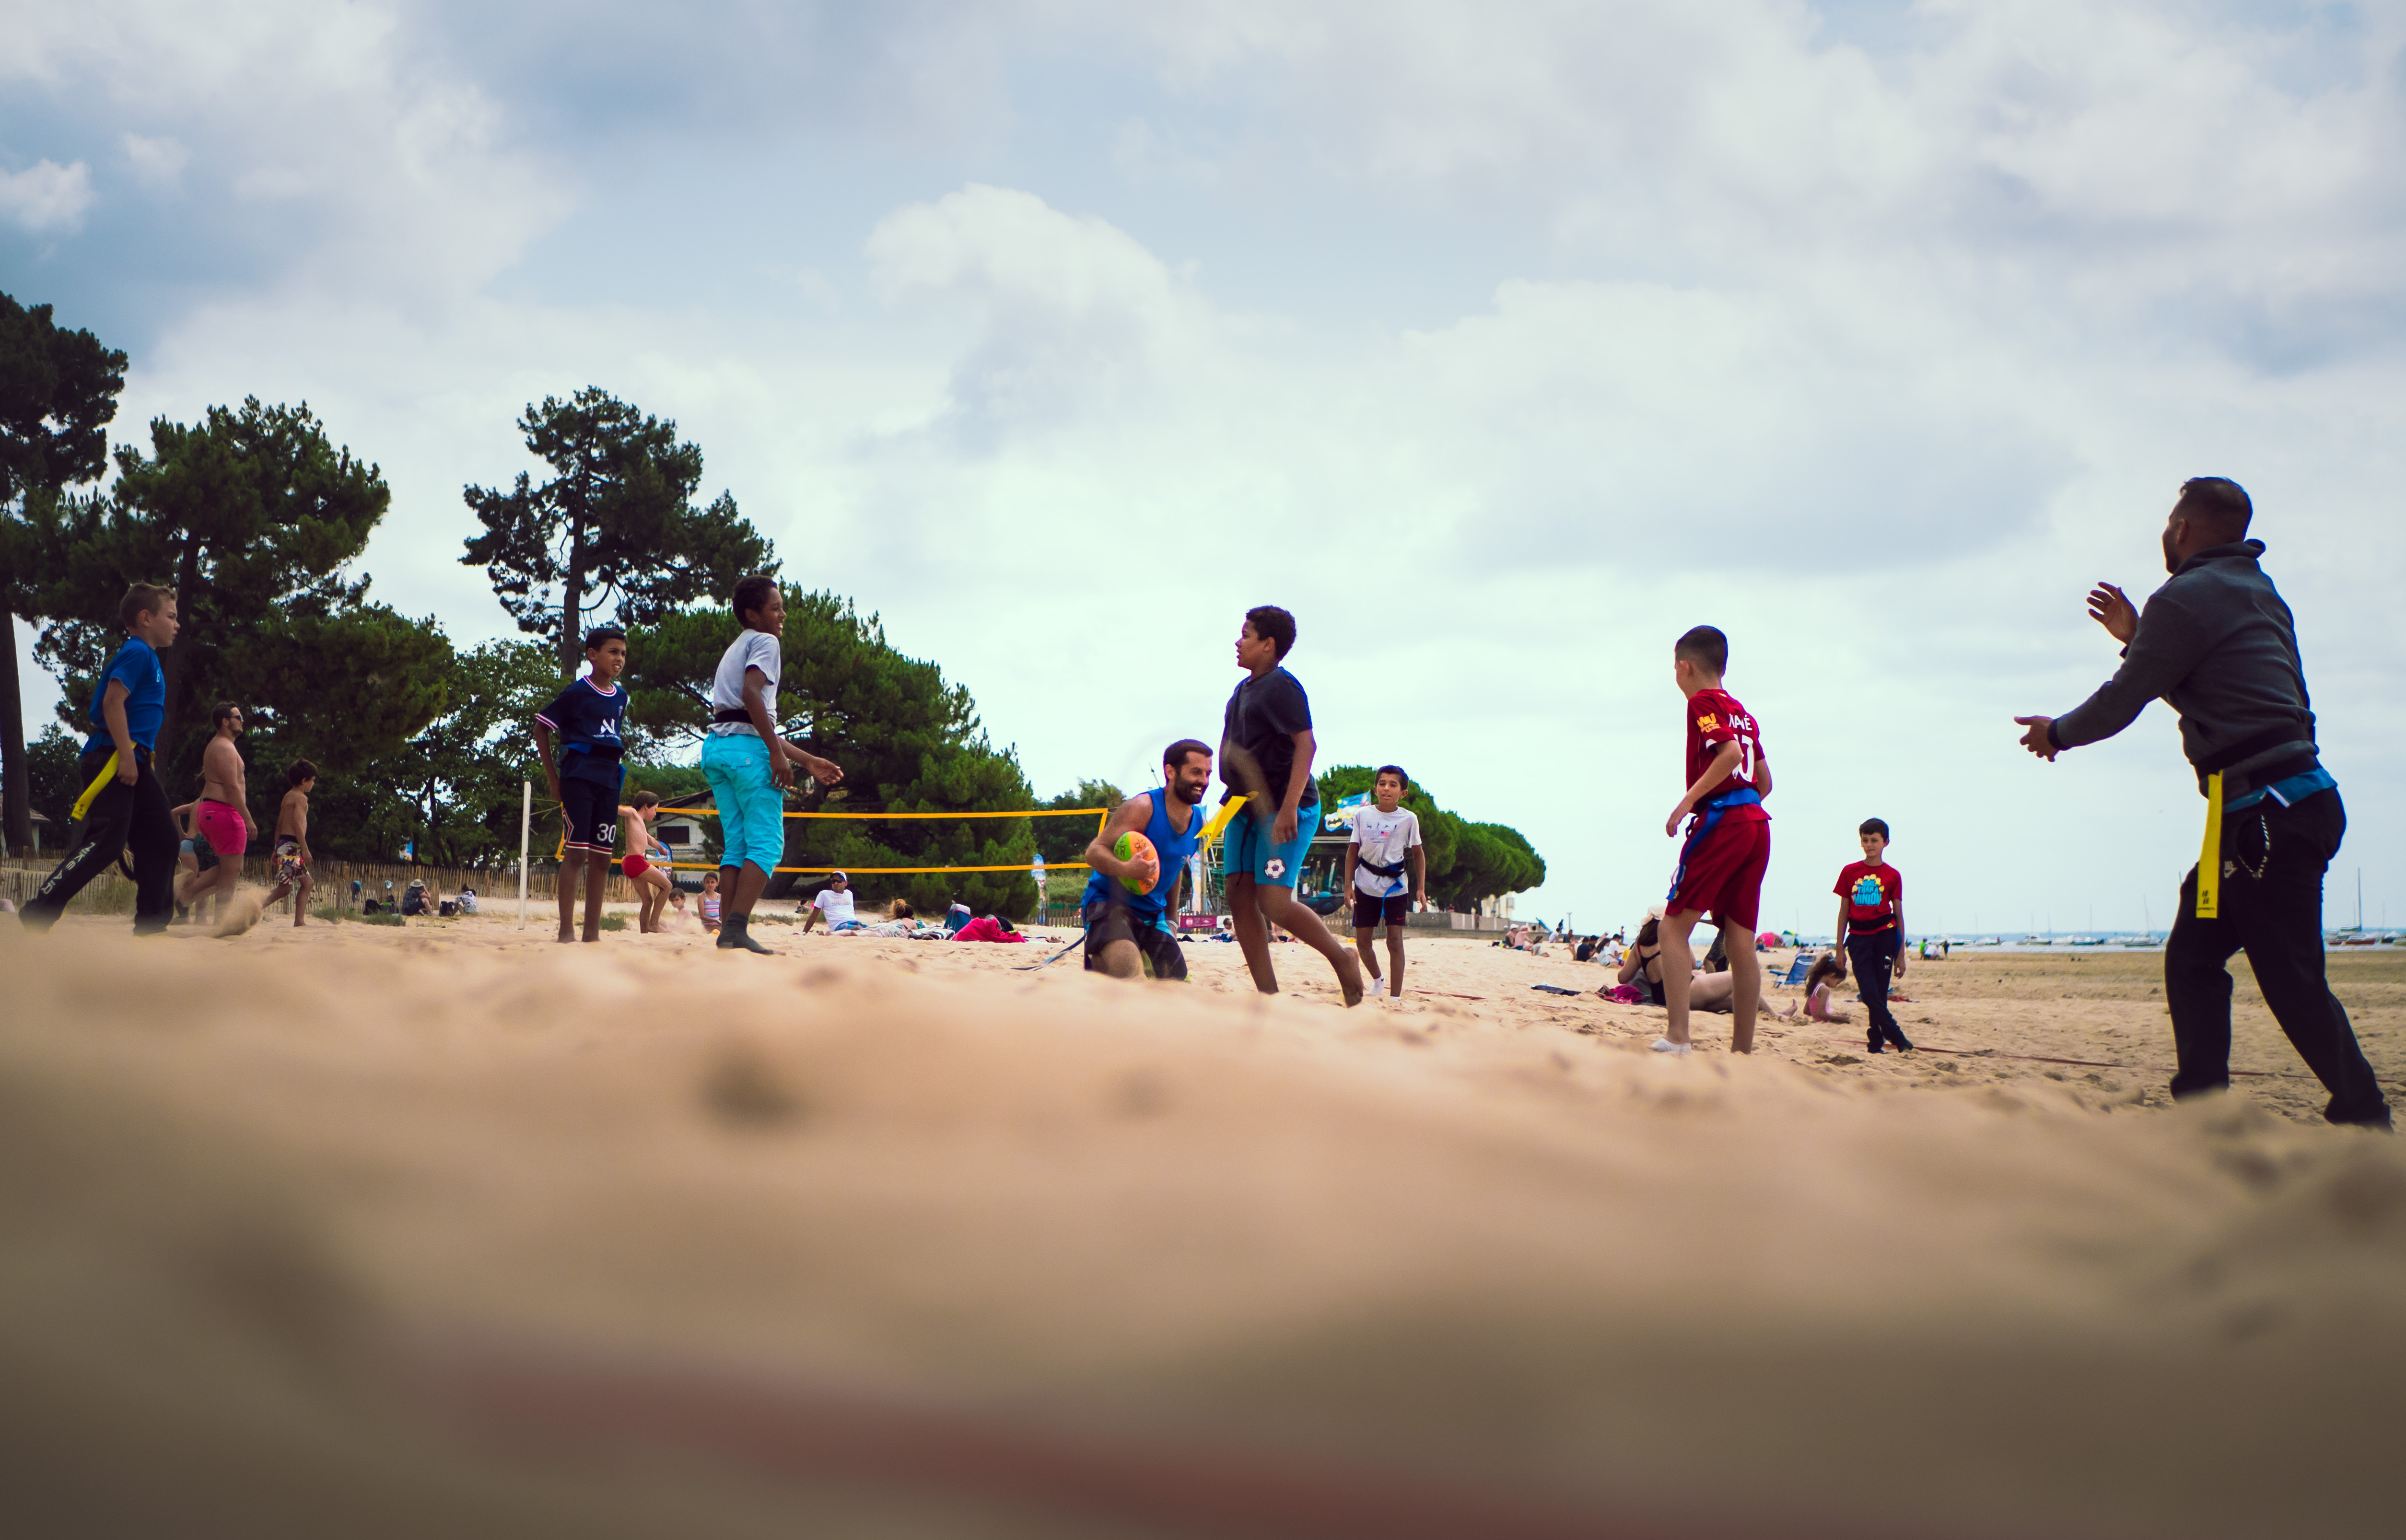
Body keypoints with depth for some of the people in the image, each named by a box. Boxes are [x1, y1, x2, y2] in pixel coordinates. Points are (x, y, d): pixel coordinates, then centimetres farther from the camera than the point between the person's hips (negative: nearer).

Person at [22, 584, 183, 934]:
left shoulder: (147, 657, 22)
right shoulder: (137, 653, -9)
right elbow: (113, 702, -20)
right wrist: (126, 756, -23)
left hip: (131, 761, 11)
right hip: (112, 760, -11)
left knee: (160, 838, 9)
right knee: (104, 841, -17)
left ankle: (152, 922, 11)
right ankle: (37, 915, -15)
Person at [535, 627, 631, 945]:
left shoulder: (621, 698, 13)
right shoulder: (577, 692, -5)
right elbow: (541, 728, 0)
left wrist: (614, 769, 17)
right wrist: (553, 778, -2)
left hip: (609, 779, 6)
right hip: (578, 775, -6)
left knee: (602, 857, 5)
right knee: (576, 853, -9)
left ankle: (593, 932, 11)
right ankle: (566, 930, -6)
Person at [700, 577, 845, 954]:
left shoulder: (735, 649, 30)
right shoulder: (764, 642, 1)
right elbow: (752, 693, -18)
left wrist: (808, 760, 30)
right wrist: (778, 754, -20)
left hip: (717, 746, 9)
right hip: (747, 746, -9)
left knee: (736, 846, 7)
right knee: (767, 843, -10)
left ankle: (729, 929, 0)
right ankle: (736, 927, -22)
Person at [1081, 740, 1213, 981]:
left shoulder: (1200, 825, 6)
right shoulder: (1142, 808, -17)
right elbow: (1094, 852, -21)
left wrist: (1171, 920, 28)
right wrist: (1126, 869, -41)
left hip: (1153, 914, 8)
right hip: (1109, 902, -8)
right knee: (1128, 971, -33)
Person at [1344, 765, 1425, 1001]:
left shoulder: (1409, 819, -7)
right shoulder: (1362, 816, -4)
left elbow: (1418, 854, 2)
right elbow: (1353, 851, 3)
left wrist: (1421, 888, -2)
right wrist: (1348, 885, -1)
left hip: (1396, 886, -2)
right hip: (1366, 886, 2)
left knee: (1395, 940, -8)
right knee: (1362, 940, 6)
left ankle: (1395, 997, -7)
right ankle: (1377, 979, 33)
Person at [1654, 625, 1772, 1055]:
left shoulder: (1703, 702, -2)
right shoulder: (1741, 712, 21)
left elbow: (1730, 753, -18)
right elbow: (1764, 780, 22)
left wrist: (1688, 800, -17)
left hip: (1721, 821, -8)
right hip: (1756, 823, 8)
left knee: (1675, 926, -6)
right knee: (1742, 942, 8)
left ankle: (1677, 1037, -17)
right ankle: (1743, 1050, 7)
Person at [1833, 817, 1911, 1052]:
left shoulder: (1893, 875, 4)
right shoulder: (1850, 872, 8)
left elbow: (1899, 915, 6)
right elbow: (1843, 911, 11)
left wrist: (1901, 953, 3)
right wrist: (1840, 949, 8)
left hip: (1884, 935, -1)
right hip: (1859, 937, 1)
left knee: (1879, 993, -2)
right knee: (1868, 992, -10)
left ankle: (1877, 1041, 8)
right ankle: (1897, 1037, -2)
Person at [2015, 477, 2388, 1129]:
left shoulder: (2185, 599, -9)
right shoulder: (2258, 593, 20)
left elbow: (2121, 703, -4)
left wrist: (2058, 732, 14)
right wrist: (2137, 638, 31)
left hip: (2266, 816, -10)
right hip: (2299, 801, 10)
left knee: (2293, 983, -7)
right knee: (2193, 955, 12)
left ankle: (2364, 1124, -4)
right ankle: (2201, 1110, 10)